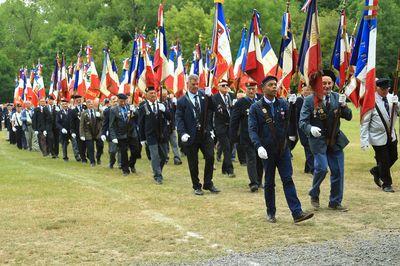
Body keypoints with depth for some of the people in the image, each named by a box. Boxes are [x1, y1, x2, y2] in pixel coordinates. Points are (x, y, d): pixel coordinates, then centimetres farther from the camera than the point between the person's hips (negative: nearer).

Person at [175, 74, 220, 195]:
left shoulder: (203, 95, 6)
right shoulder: (182, 101, -1)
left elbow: (211, 109, -2)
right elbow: (178, 119, -5)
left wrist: (209, 96, -16)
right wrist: (183, 133, -18)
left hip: (205, 134, 2)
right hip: (191, 136, -2)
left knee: (210, 157, -2)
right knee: (193, 162, 5)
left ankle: (208, 183, 13)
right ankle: (196, 186, 19)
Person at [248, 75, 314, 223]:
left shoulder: (283, 104, 5)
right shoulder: (256, 108, -3)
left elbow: (288, 123, 7)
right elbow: (252, 129, -11)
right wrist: (259, 146, -23)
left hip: (283, 148, 2)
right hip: (267, 150, -2)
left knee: (288, 180, -2)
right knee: (269, 182, 8)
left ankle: (297, 213, -5)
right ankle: (270, 213, 21)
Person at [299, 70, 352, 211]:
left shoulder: (337, 97, 3)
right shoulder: (309, 100, -8)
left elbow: (348, 117, 2)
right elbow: (302, 122, -7)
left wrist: (343, 106, -17)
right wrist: (310, 129, -28)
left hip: (335, 140, 4)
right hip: (318, 140, -4)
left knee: (338, 171, 6)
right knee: (321, 168, -13)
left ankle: (335, 202, 22)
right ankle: (314, 195, 16)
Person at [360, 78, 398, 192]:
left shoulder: (391, 97, 1)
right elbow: (365, 122, -14)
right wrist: (364, 140, -17)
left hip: (391, 135, 6)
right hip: (378, 137, -6)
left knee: (393, 157, 15)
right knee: (384, 161, 1)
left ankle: (376, 171, 39)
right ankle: (386, 184, 19)